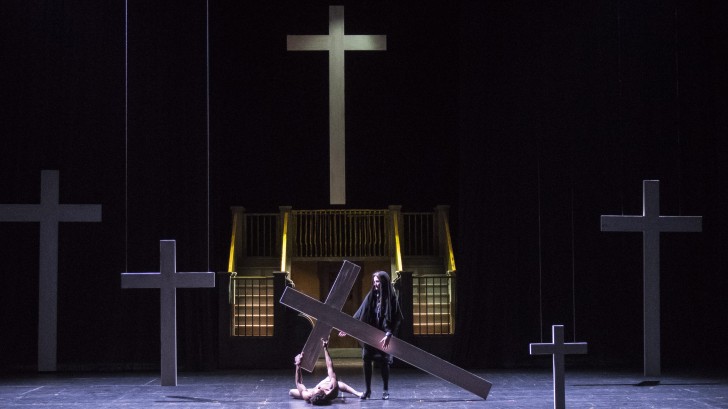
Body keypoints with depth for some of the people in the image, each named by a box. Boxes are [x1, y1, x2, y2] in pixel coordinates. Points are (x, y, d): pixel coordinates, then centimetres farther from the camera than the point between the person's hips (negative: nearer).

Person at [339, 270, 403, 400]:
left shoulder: (391, 297, -5)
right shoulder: (371, 296, 7)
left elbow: (395, 319, -12)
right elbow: (360, 314, 9)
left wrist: (388, 334, -23)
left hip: (383, 336, -4)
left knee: (383, 363, 0)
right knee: (366, 361, 0)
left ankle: (385, 390, 12)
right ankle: (368, 390, 10)